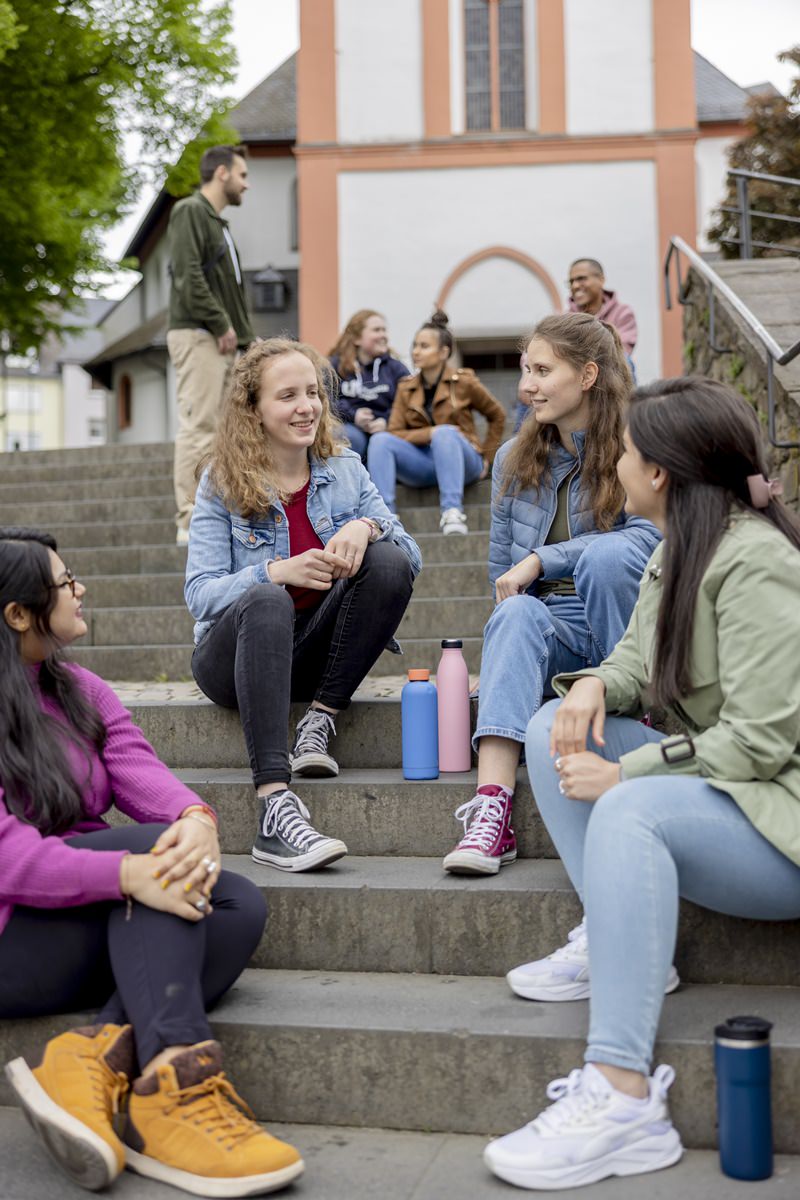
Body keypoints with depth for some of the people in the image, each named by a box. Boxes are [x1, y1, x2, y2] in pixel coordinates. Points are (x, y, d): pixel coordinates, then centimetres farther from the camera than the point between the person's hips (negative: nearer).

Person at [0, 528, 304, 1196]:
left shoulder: (81, 691, 14)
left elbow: (139, 772, -2)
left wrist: (196, 818, -26)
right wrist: (128, 872, -35)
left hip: (94, 929, 7)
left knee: (240, 907, -18)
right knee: (153, 842, -28)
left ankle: (95, 1062, -32)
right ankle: (175, 1087, -38)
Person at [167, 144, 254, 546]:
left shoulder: (218, 222, 25)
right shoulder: (190, 211, -4)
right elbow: (188, 275, -16)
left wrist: (240, 334, 12)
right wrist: (221, 324, -15)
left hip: (221, 340, 9)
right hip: (196, 335, -9)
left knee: (215, 429, 7)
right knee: (198, 427, -12)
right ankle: (191, 522, -13)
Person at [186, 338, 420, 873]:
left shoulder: (345, 469, 6)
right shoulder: (222, 484, -2)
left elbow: (412, 557, 1)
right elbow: (200, 595, -10)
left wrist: (368, 527, -21)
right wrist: (279, 571, -27)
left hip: (316, 649, 3)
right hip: (236, 655, -2)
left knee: (390, 561, -21)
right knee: (265, 601, -37)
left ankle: (320, 723, -17)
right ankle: (276, 808, -48)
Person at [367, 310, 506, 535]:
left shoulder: (463, 382, 0)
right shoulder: (406, 387, 9)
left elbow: (497, 416, 12)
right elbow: (395, 433, -1)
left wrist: (486, 457, 7)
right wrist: (430, 433, -18)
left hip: (461, 460, -3)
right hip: (423, 463, 3)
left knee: (445, 432, -36)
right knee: (380, 440, -23)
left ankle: (452, 512, -46)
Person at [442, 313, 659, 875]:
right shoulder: (515, 459, 13)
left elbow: (649, 537, -18)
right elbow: (502, 571, 17)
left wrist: (541, 560, -20)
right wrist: (521, 633, -1)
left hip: (627, 623, -3)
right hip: (549, 627, 3)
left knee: (606, 554, -34)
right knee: (517, 615, -33)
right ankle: (492, 808, -49)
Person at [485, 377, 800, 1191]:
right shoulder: (674, 553, 7)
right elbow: (638, 660, 15)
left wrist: (624, 773, -22)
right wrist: (596, 684, -9)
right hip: (712, 780, 9)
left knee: (632, 810, -35)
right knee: (553, 728, 0)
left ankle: (624, 1102, -35)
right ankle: (620, 936, -7)